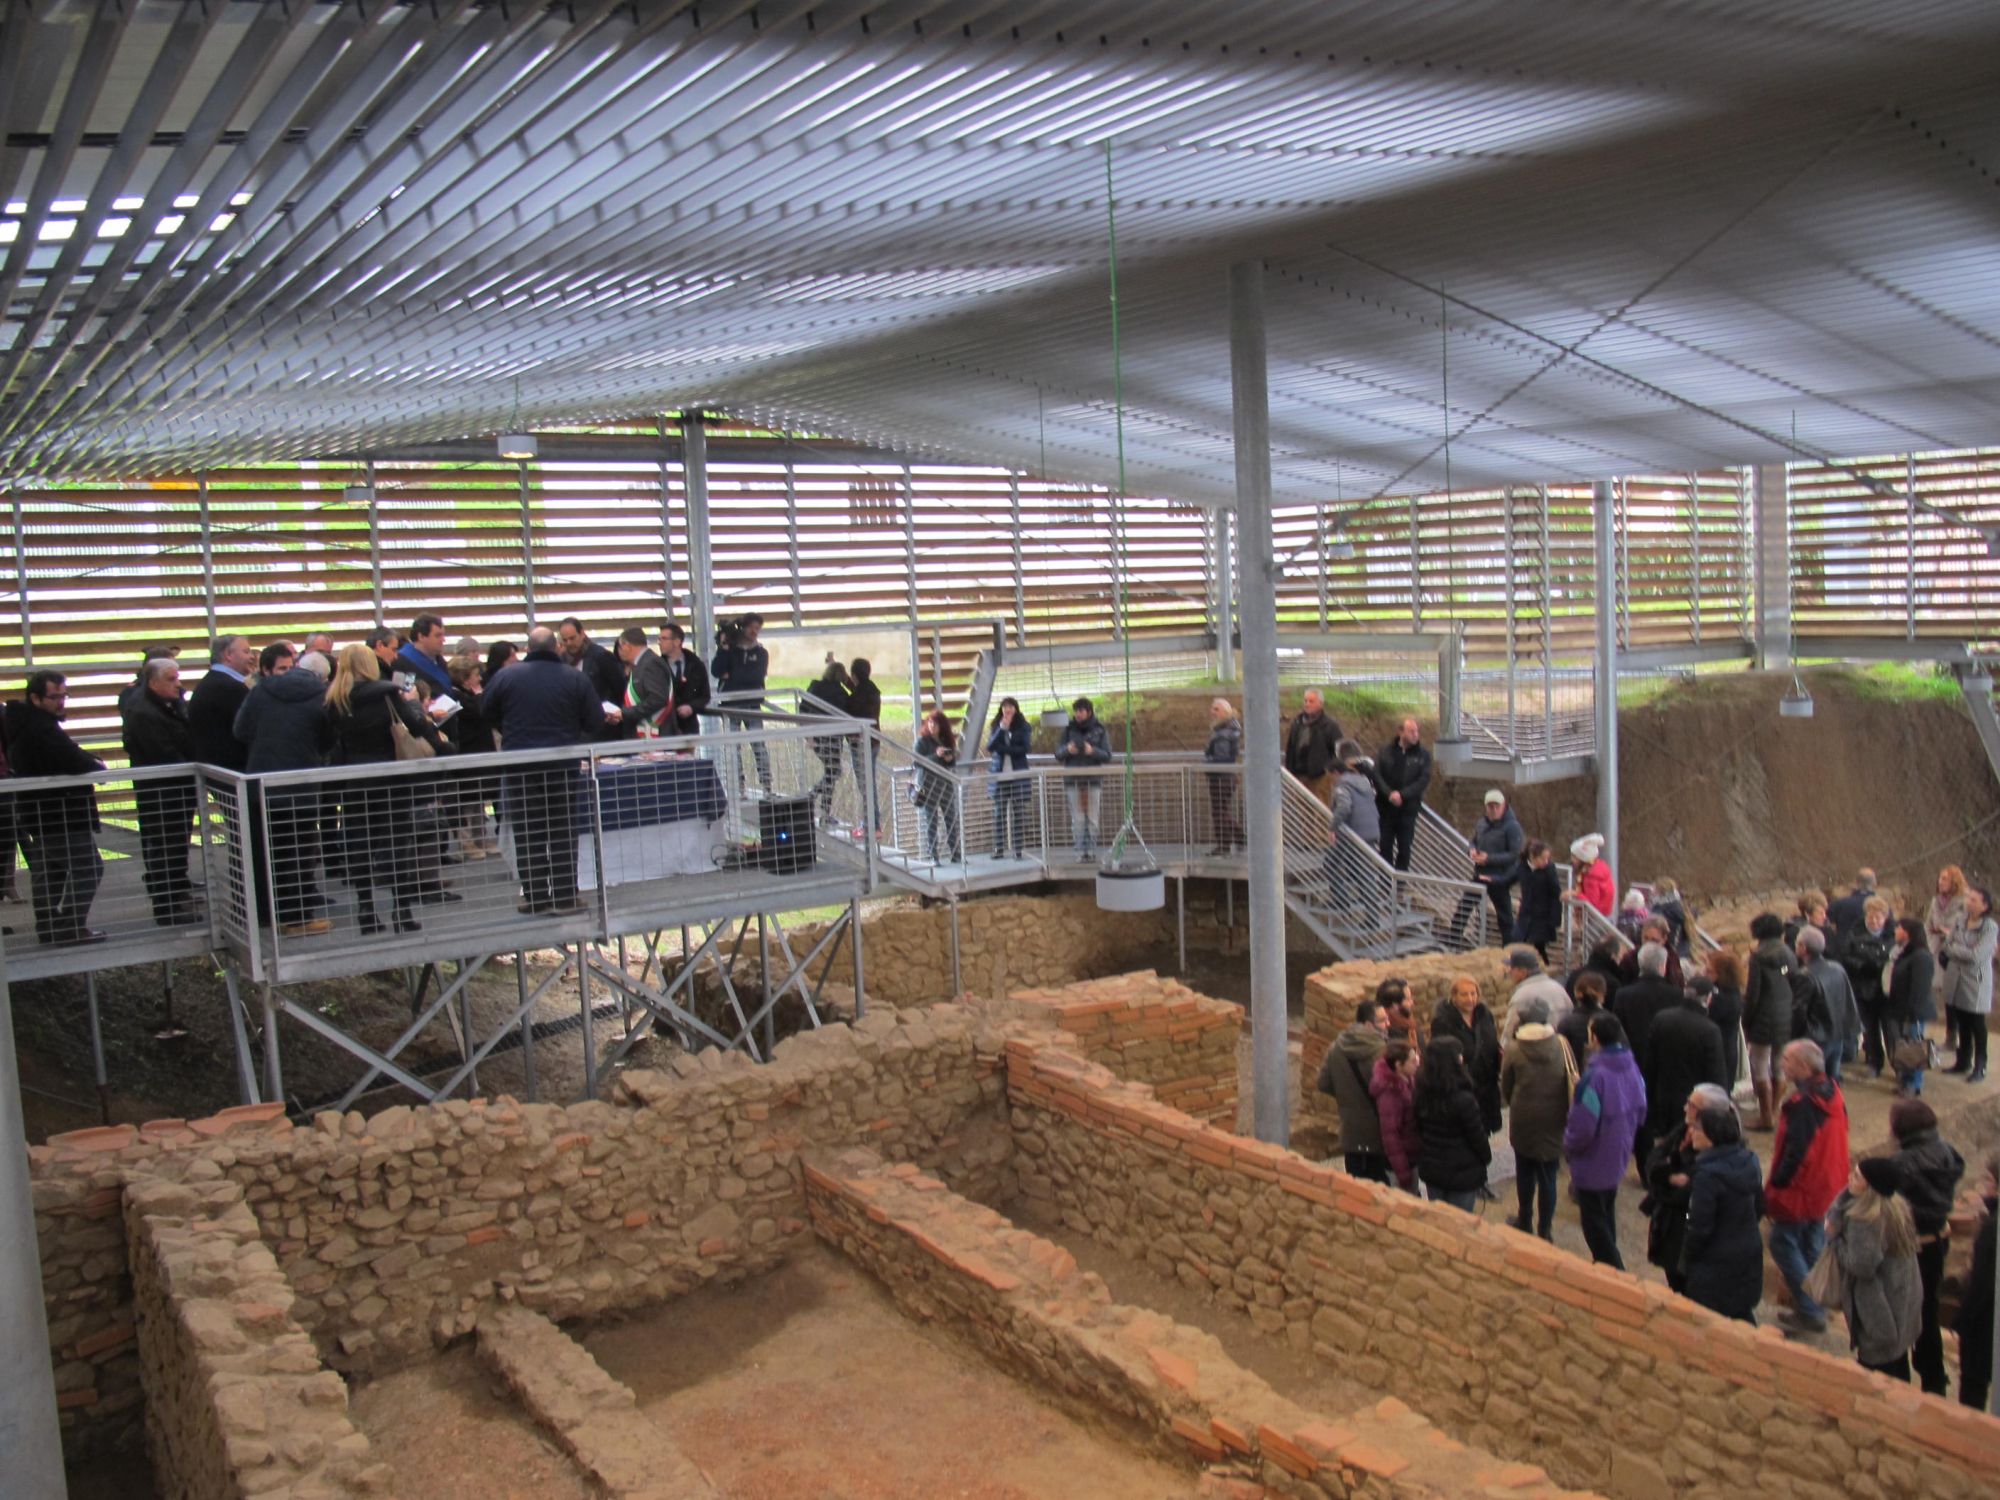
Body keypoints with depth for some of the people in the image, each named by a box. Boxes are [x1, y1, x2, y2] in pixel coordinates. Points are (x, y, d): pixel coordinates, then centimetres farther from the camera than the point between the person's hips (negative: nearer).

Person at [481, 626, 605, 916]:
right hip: (563, 766, 0)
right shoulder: (575, 679, -4)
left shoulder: (506, 676, -4)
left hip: (520, 766, 0)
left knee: (527, 835, 7)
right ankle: (564, 897, 8)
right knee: (563, 832, 8)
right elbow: (596, 721, -2)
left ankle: (536, 898, 7)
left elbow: (489, 714, 7)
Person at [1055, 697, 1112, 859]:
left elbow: (1107, 756, -1)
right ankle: (1080, 851, 0)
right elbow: (1058, 754, 6)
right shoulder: (1069, 729, 6)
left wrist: (1093, 751, -20)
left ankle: (1092, 850, 6)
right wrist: (1067, 749, -16)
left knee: (1092, 818, 0)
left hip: (1093, 779, 0)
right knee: (1078, 818, -2)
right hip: (1073, 780, 0)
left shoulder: (1099, 730, 3)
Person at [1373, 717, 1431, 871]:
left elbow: (1424, 780, -7)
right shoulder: (1386, 751, 3)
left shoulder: (1423, 755, 2)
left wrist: (1402, 795, -16)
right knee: (1385, 847, 5)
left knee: (1404, 848, 2)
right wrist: (1389, 794, -18)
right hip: (1386, 808, 1)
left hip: (1408, 809, -1)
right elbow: (1377, 775, -4)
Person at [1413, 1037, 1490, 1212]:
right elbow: (1477, 1136, -13)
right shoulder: (1463, 1100, -25)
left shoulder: (1419, 1093, -6)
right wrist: (1486, 1158, 6)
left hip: (1430, 1169, 6)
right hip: (1462, 1172, -6)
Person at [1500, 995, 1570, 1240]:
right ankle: (1544, 1229, 15)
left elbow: (1505, 1091, 1)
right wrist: (1566, 1112, 13)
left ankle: (1525, 1221, 32)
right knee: (1548, 1177, 9)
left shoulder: (1513, 1051, -11)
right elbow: (1573, 1082, -2)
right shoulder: (1561, 1046, -9)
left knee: (1525, 1173, 18)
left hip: (1523, 1121, 0)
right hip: (1553, 1122, 0)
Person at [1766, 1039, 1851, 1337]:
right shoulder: (1832, 1093, 3)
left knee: (1783, 1243, 2)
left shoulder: (1802, 1103, -25)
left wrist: (1775, 1186, -15)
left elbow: (1795, 1151, -25)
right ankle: (1815, 1307, 27)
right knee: (1813, 1246, 19)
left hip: (1802, 1188, -9)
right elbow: (1835, 1141, 13)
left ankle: (1809, 1310, 1)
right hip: (1828, 1187, 9)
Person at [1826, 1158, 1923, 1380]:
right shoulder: (1897, 1207, 3)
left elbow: (1861, 1265, -26)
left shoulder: (1864, 1221, -26)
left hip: (1878, 1312, -9)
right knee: (1898, 1367, 21)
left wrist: (1833, 1238, -16)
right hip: (1903, 1306, 9)